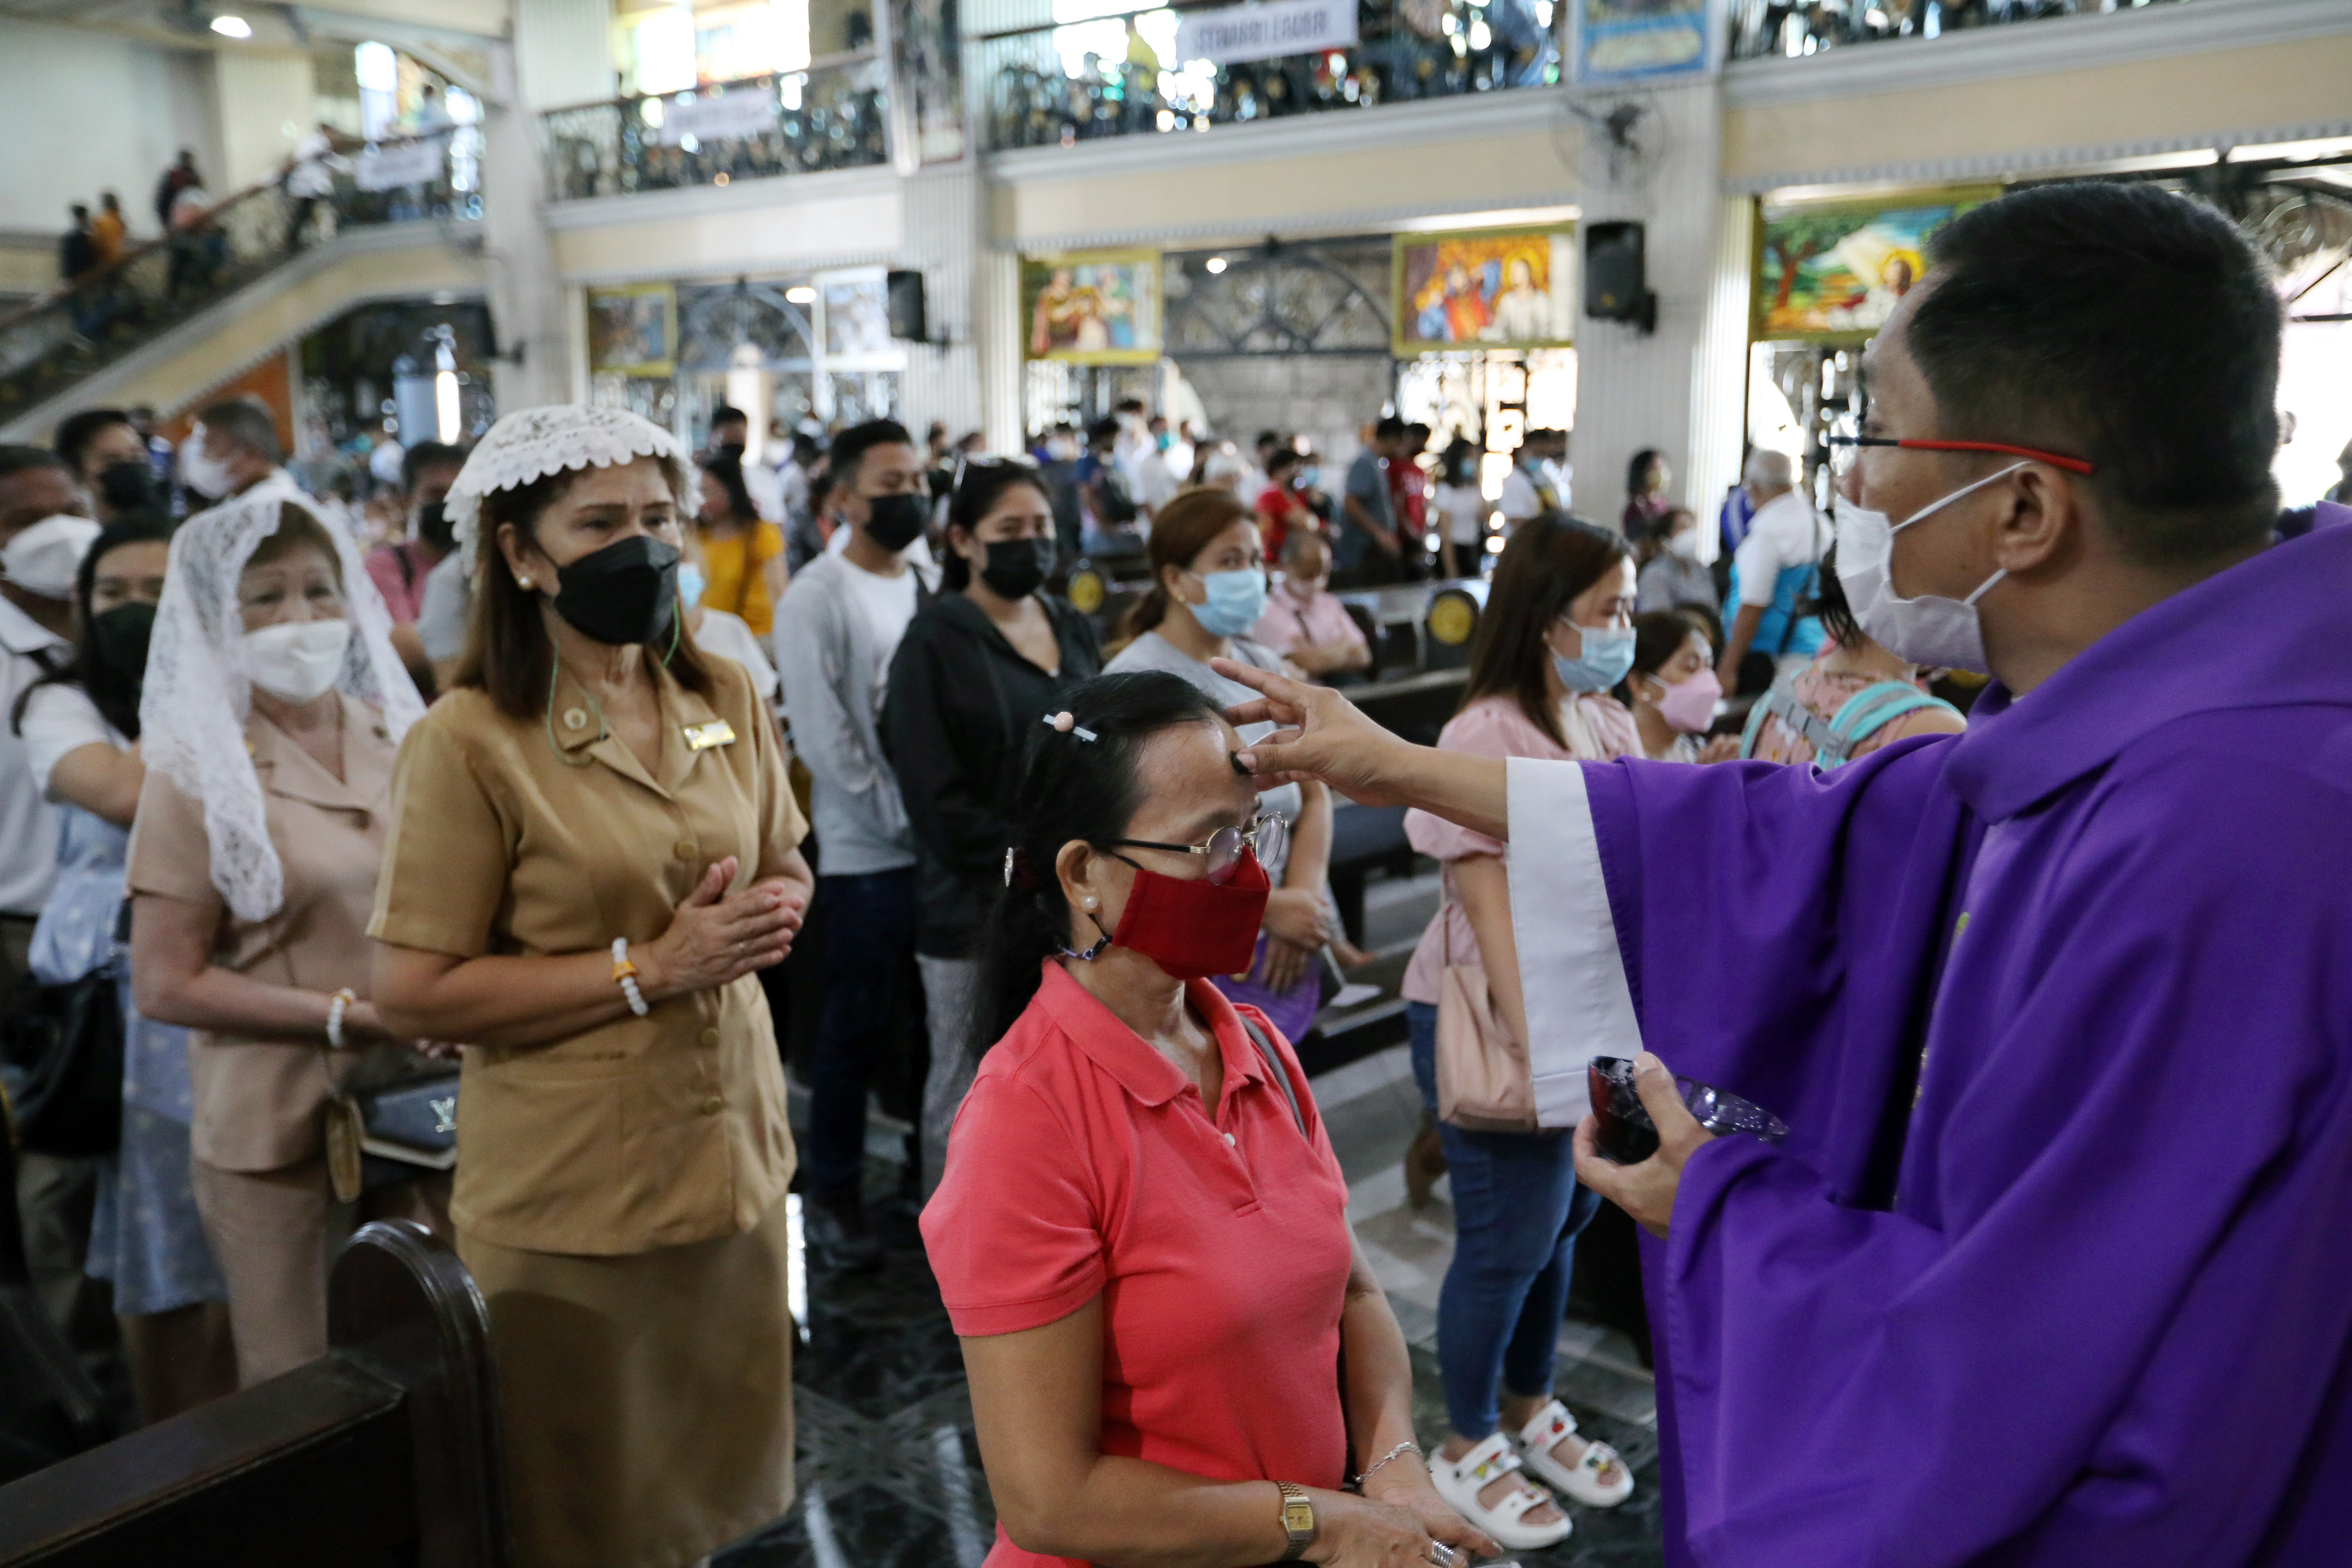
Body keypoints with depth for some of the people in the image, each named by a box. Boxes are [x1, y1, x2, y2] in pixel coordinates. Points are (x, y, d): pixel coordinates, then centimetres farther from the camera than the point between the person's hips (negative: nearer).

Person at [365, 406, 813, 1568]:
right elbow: (414, 989, -15)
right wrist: (648, 969, -19)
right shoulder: (472, 741, -14)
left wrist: (775, 910, -6)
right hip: (573, 1193, -5)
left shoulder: (725, 699, 3)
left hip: (730, 1154, 5)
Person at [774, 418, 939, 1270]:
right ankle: (834, 1195, 20)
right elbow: (822, 735, -13)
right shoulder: (818, 596, -7)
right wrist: (901, 817, -12)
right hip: (866, 854, -5)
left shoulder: (932, 586, 12)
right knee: (856, 1030, 4)